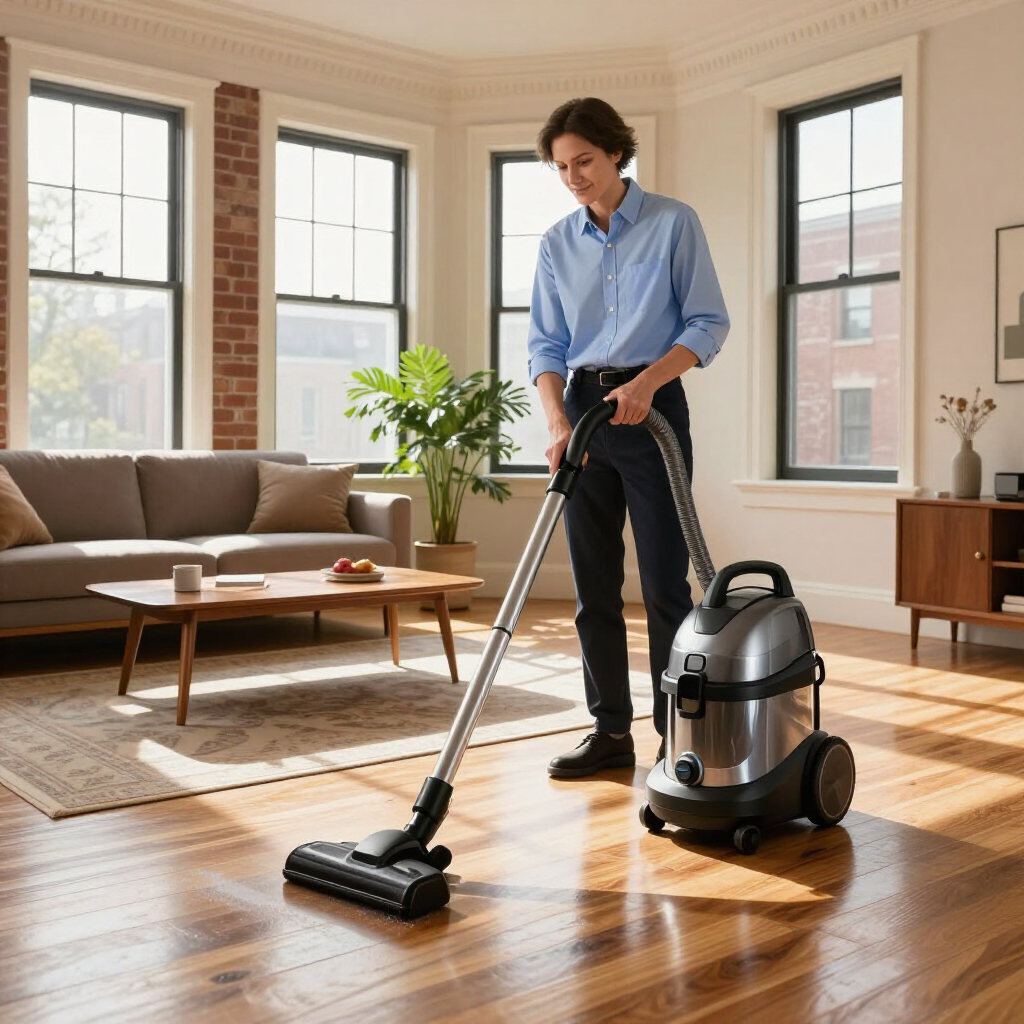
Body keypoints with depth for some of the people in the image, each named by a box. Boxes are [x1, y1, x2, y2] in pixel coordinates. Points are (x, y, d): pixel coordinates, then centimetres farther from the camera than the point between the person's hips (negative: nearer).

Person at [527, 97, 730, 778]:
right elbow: (546, 344, 5)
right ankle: (612, 732, 15)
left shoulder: (673, 223, -2)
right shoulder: (557, 244, 9)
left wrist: (647, 381, -19)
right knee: (594, 586, 5)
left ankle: (677, 735, 6)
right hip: (582, 409, 5)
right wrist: (558, 422, -11)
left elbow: (709, 324, -5)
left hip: (651, 407, -4)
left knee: (664, 582, -5)